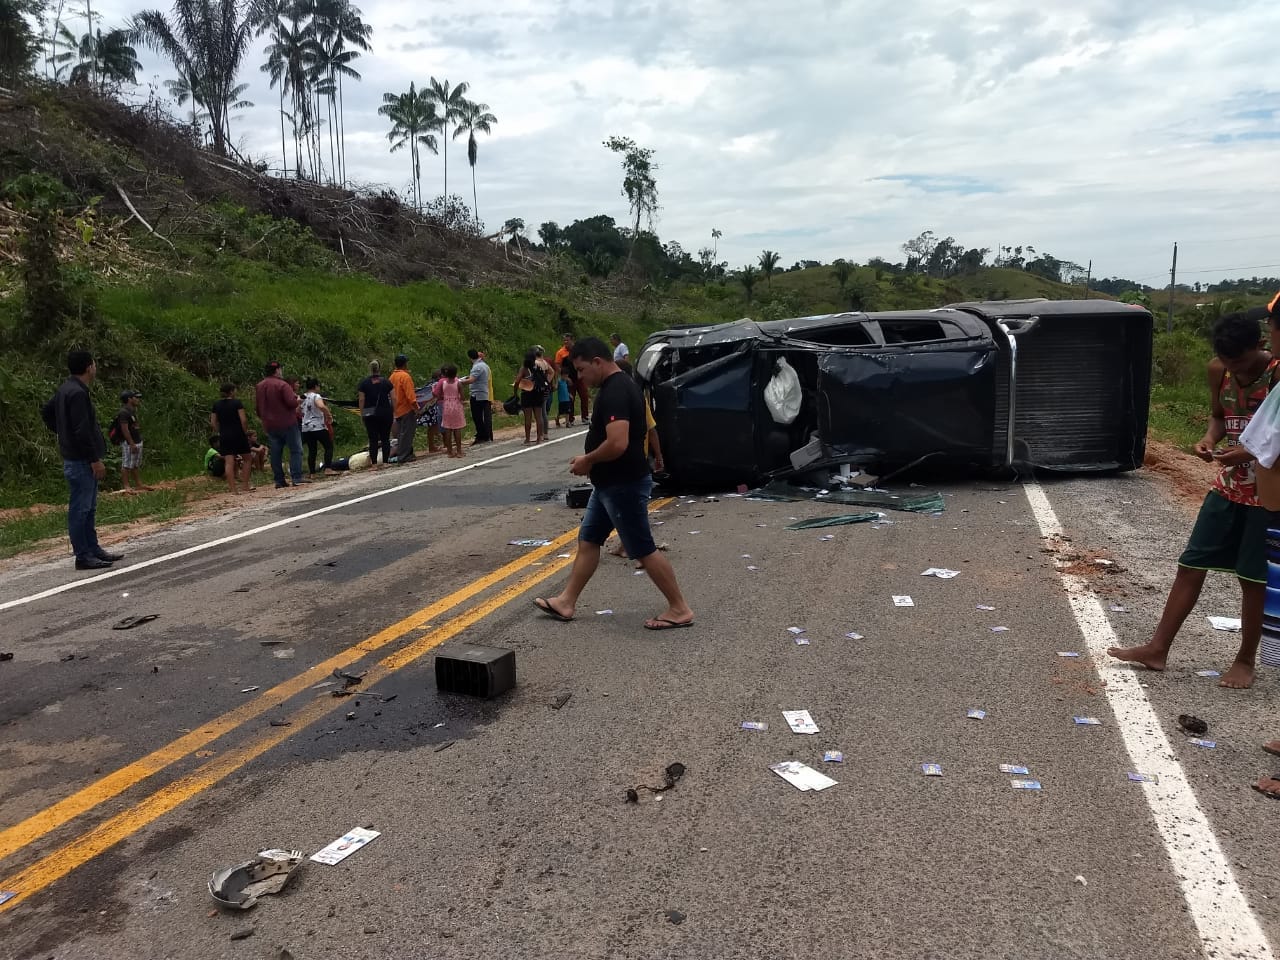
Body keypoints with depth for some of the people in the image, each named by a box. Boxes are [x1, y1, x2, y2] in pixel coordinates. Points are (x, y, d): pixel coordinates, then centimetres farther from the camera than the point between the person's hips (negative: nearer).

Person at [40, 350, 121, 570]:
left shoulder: (66, 389, 13)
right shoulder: (77, 393, -19)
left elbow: (46, 412, 26)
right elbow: (82, 431, -24)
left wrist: (63, 433, 24)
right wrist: (95, 459, -20)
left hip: (79, 459, 10)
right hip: (80, 461, -10)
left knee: (88, 509, 16)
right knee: (79, 509, -5)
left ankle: (94, 550, 24)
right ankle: (83, 557, 0)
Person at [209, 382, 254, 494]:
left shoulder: (216, 405, 7)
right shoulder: (237, 403, -7)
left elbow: (213, 423, 7)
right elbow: (243, 420, -14)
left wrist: (220, 432, 16)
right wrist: (246, 432, -3)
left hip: (224, 437, 4)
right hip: (238, 435, -4)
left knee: (229, 462, -2)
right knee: (247, 458, 13)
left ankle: (232, 488, -5)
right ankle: (246, 485, 9)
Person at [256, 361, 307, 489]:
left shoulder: (259, 386, 11)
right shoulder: (282, 385, -13)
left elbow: (259, 407, 18)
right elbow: (292, 402, -21)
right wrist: (297, 399, -1)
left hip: (270, 425, 7)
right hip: (287, 423, -7)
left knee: (275, 453, 7)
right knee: (296, 450, -2)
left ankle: (279, 480, 7)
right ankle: (297, 477, -9)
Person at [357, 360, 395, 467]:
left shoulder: (364, 383, 1)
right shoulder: (386, 382, 3)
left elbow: (361, 400, -1)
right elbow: (393, 399, 0)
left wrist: (361, 415, 4)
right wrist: (394, 414, 5)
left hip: (370, 414, 0)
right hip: (386, 413, 0)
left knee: (373, 439, 1)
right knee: (385, 438, 5)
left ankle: (374, 463, -1)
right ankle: (385, 462, 1)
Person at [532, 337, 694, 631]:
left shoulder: (615, 392, -23)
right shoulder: (619, 385, 10)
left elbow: (618, 443, -32)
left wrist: (587, 460, -16)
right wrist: (591, 460, 12)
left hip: (624, 485, -11)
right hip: (611, 483, 11)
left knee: (643, 549, -1)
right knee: (588, 540, 16)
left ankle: (679, 610, 10)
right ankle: (566, 602, 26)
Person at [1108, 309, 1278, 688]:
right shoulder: (1218, 370, -3)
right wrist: (1209, 438, -8)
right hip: (1228, 486, 5)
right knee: (1190, 565, 6)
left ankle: (1245, 661, 20)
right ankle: (1157, 648, 13)